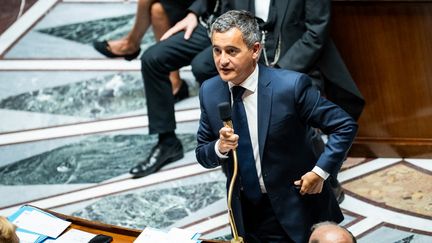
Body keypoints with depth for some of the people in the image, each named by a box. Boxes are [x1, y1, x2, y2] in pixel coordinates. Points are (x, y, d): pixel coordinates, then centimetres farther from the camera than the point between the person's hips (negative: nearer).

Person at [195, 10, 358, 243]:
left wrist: (320, 171, -18)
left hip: (294, 210, -3)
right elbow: (202, 154, 2)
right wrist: (220, 147, -19)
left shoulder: (291, 85, -20)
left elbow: (345, 126, -12)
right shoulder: (209, 92, -6)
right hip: (245, 210, 4)